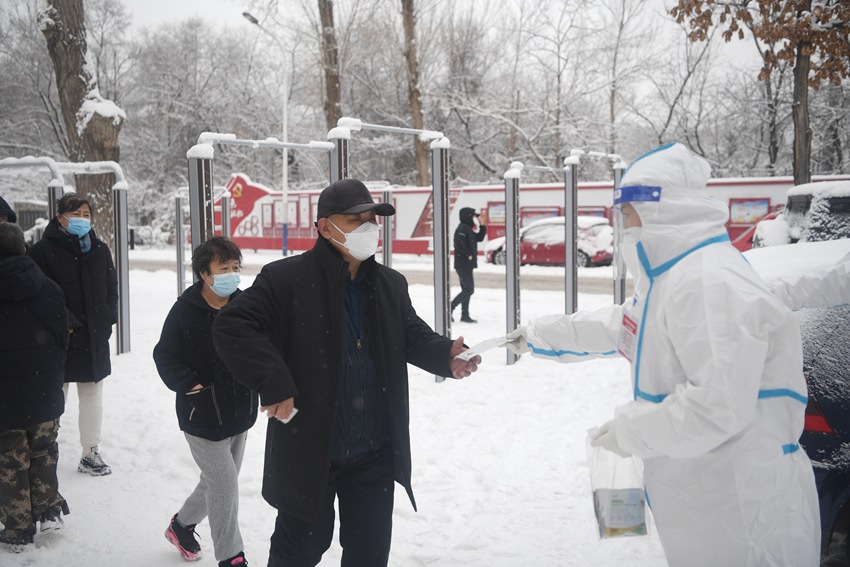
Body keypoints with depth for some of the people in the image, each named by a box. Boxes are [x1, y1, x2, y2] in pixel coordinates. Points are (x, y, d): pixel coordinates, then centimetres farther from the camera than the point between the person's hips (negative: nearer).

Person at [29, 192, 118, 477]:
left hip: (95, 338, 5)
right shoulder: (43, 250, -8)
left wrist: (107, 319, 1)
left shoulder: (99, 249, 8)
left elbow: (111, 287, 13)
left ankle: (90, 453, 23)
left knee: (93, 395, 12)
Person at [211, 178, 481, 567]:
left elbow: (414, 337, 15)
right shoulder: (285, 279, -12)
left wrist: (447, 356, -8)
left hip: (375, 452, 5)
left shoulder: (392, 285, 7)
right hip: (307, 450, -4)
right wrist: (273, 384, -26)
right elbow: (231, 326, -17)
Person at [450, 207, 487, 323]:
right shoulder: (462, 228, -15)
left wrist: (482, 226, 11)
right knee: (468, 290, -11)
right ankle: (450, 308, -8)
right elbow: (459, 244, -26)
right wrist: (468, 255, -19)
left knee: (467, 290, 11)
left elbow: (479, 238, 21)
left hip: (466, 265, 10)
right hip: (463, 264, -10)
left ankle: (465, 315, 15)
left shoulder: (468, 228, 16)